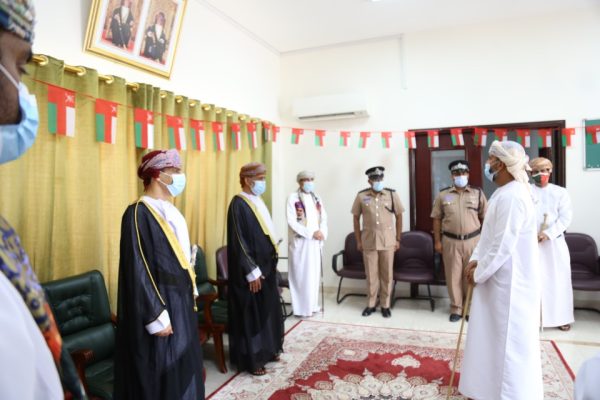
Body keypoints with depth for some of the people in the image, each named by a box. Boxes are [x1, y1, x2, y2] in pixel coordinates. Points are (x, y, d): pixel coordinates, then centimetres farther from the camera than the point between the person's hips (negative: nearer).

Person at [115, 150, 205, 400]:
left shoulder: (170, 212, 10)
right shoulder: (138, 214, -17)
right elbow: (138, 269, -20)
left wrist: (191, 292, 16)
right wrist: (156, 317, -21)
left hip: (180, 301, 9)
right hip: (159, 304, -9)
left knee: (182, 366, 19)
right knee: (162, 375, 5)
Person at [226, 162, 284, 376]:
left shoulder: (257, 202, 11)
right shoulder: (238, 204, -17)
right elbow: (239, 242, -20)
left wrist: (269, 264, 16)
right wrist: (252, 271, -21)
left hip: (266, 265, 9)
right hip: (252, 270, -9)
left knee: (267, 309, 18)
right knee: (251, 313, 2)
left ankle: (267, 349, 32)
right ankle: (252, 359, 15)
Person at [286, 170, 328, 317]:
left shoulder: (317, 198, 13)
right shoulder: (293, 198, -6)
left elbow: (324, 218, 10)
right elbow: (292, 222, -14)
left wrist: (322, 232, -10)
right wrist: (311, 233, -17)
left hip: (315, 242, 6)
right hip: (299, 242, -6)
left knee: (314, 274, 10)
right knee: (301, 275, -1)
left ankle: (312, 304, 22)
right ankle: (302, 308, 8)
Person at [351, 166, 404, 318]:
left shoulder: (392, 194, -1)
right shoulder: (361, 196, -1)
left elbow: (399, 216, 5)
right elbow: (356, 218, 5)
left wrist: (398, 239, 3)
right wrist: (358, 240, 3)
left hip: (387, 241, 0)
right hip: (369, 241, 0)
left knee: (387, 274, 7)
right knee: (371, 274, 8)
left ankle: (385, 305, 21)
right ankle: (371, 304, 22)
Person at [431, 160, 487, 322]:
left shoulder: (478, 193, 3)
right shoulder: (443, 195, 3)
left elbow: (485, 218, 5)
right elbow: (437, 219, 5)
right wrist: (437, 241, 1)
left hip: (473, 240, 0)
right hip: (450, 241, 0)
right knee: (453, 275, 6)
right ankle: (456, 308, 20)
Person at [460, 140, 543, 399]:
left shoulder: (511, 197, -23)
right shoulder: (503, 193, 11)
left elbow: (502, 246, -24)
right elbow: (490, 235, 15)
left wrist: (478, 274, -13)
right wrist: (476, 260, 3)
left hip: (510, 282, -10)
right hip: (499, 279, 10)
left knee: (509, 339, 4)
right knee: (495, 336, 19)